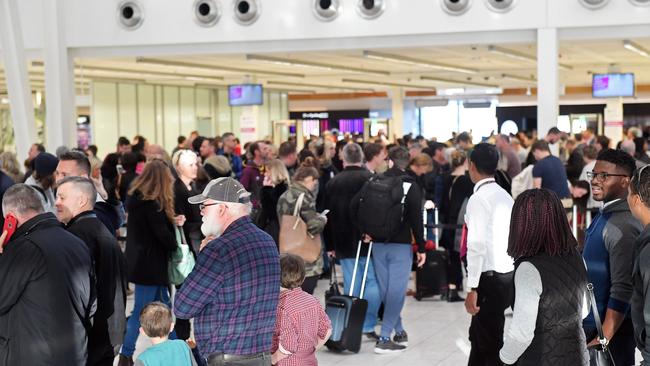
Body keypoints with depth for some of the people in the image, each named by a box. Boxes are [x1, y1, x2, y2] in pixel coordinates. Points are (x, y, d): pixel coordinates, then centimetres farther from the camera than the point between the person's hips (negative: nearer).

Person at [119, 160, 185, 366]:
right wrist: (177, 245, -2)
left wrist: (172, 222, 3)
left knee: (163, 306, 17)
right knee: (141, 311, -1)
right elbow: (162, 235, -18)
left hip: (140, 261, 10)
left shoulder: (136, 198, 7)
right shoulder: (151, 203, -21)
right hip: (149, 264, -10)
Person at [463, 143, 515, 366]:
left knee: (491, 344, 1)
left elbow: (477, 246, -18)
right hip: (509, 273, 8)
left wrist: (472, 288, -17)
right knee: (478, 337, 19)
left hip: (490, 278, -8)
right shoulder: (505, 196, 13)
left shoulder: (479, 198, -12)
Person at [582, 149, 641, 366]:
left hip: (611, 328, -9)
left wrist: (603, 340, -25)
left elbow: (622, 290, -25)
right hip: (592, 322, 9)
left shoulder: (621, 226, -22)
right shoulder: (604, 216, 8)